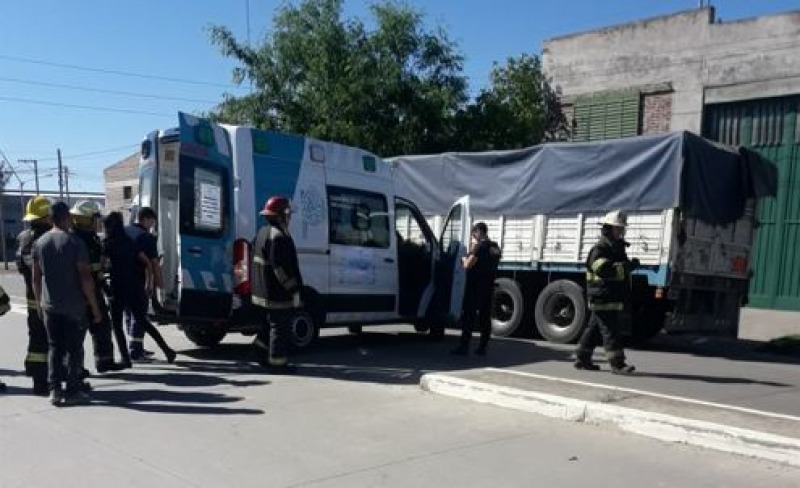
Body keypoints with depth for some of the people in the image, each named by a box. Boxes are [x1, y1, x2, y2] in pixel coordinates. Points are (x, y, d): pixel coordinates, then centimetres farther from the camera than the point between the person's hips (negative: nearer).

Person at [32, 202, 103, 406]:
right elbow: (85, 278, -14)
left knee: (54, 347, 11)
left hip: (49, 305, 5)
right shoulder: (74, 242, -11)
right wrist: (95, 307, -9)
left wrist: (39, 303, 18)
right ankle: (73, 391, 7)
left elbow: (36, 278, 8)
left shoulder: (40, 243, 4)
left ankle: (55, 390, 9)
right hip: (73, 306, -4)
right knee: (74, 348, 4)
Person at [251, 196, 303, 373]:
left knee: (269, 325, 22)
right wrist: (295, 290, -20)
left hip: (263, 291, 10)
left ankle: (262, 353, 29)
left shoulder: (263, 232, 14)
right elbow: (282, 267, -24)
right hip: (277, 294, -10)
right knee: (280, 327, -1)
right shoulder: (279, 236, -20)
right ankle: (277, 362, 5)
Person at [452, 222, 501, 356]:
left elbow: (468, 265, -17)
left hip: (475, 287, -8)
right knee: (485, 317, 9)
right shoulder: (496, 248, 13)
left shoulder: (480, 246, -13)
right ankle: (482, 348, 11)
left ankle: (464, 347, -5)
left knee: (468, 317, -4)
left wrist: (465, 258, 3)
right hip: (488, 286, 8)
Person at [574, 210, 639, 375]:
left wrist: (627, 302, 26)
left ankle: (582, 358, 22)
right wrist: (629, 265, -25)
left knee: (595, 330, 14)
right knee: (611, 331, -8)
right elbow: (605, 270, -29)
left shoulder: (618, 249, 19)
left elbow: (622, 274, 27)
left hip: (615, 299, 9)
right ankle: (617, 364, -6)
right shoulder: (599, 250, -12)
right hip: (603, 300, -9)